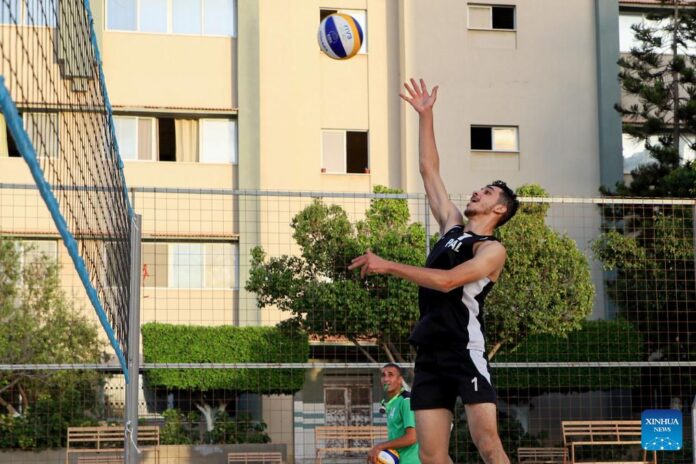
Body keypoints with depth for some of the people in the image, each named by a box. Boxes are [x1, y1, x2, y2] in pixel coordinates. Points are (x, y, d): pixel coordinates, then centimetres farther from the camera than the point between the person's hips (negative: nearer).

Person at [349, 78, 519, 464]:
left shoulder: (492, 250, -2)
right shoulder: (452, 225, 19)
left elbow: (447, 280, -16)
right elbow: (429, 170, 22)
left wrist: (387, 266, -17)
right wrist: (425, 115, 19)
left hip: (465, 350, -7)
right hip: (430, 352, 7)